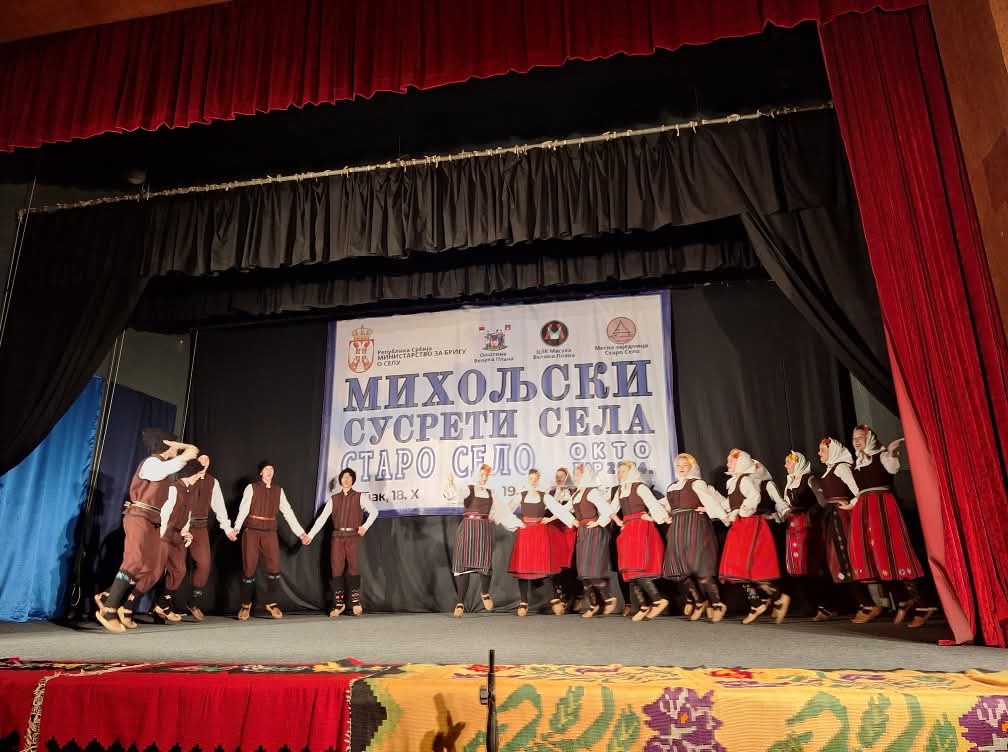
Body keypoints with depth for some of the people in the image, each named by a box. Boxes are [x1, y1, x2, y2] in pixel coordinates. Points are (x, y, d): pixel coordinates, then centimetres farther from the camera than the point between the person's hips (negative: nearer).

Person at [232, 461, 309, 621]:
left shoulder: (278, 490, 10)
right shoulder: (252, 488, 0)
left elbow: (288, 512, 7)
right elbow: (243, 509, -13)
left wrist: (300, 532, 1)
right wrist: (236, 528, -30)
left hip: (270, 533, 3)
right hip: (252, 531, -3)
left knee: (274, 568, -5)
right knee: (249, 569, 1)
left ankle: (271, 603, 9)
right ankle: (246, 605, 17)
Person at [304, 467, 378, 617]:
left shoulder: (360, 497, 5)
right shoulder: (333, 499, 11)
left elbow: (374, 511, 2)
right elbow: (322, 518, 5)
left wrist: (365, 527, -9)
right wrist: (310, 535, -3)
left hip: (353, 536, -2)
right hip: (337, 536, 2)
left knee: (353, 567, -7)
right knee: (337, 569, -1)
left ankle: (356, 602, 2)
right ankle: (338, 604, 6)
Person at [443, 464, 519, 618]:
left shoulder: (490, 493, 17)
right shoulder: (468, 489, 2)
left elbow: (500, 512, 23)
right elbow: (455, 496, -19)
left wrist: (517, 523, 22)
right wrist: (451, 485, -38)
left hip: (484, 530, 4)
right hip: (468, 528, -3)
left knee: (485, 563, -3)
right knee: (464, 564, -8)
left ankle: (485, 593, 26)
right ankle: (460, 603, -2)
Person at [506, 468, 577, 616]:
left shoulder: (545, 497, 5)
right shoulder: (520, 496, 7)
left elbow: (558, 509, -6)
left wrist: (572, 520, -16)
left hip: (541, 534, -1)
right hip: (524, 534, 1)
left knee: (544, 566, -7)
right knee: (523, 567, -2)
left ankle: (556, 600, -1)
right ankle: (523, 603, 4)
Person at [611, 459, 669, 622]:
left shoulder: (640, 487, -4)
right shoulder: (619, 490, 17)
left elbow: (653, 504, -11)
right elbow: (612, 509, 18)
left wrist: (658, 518, -18)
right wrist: (618, 521, 7)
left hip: (641, 529, -7)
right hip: (627, 531, 7)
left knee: (638, 567, -17)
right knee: (630, 570, 3)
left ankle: (659, 600, -11)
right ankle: (644, 605, 7)